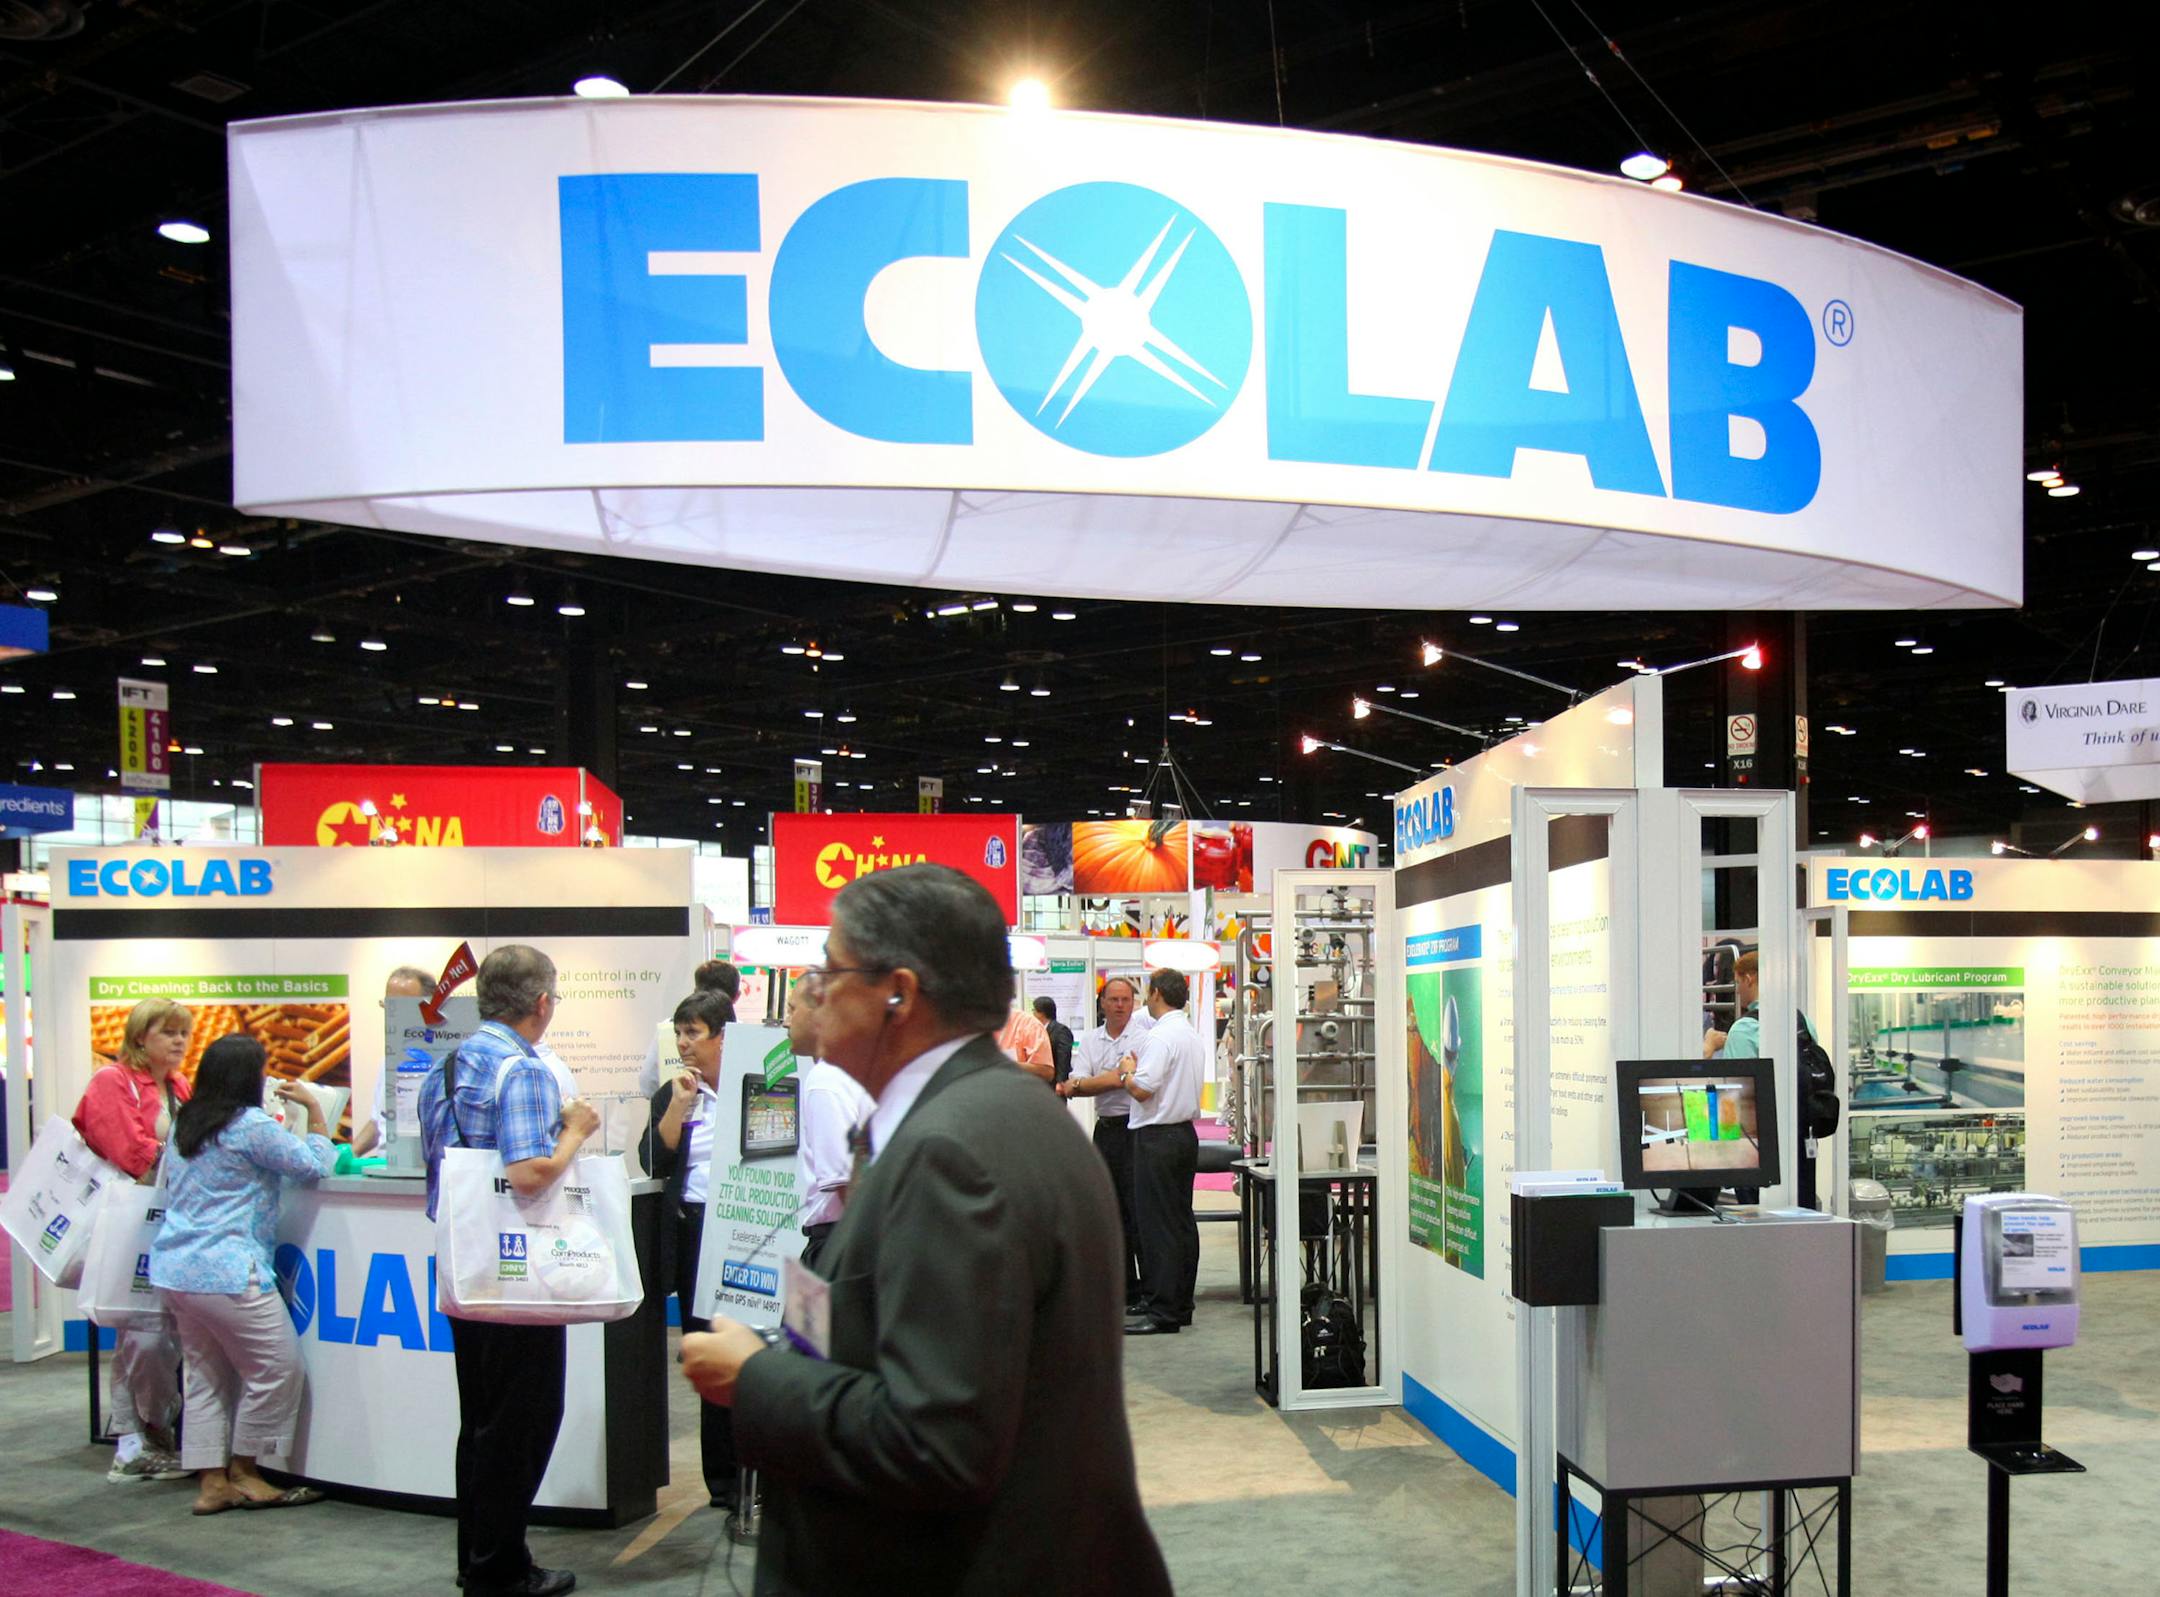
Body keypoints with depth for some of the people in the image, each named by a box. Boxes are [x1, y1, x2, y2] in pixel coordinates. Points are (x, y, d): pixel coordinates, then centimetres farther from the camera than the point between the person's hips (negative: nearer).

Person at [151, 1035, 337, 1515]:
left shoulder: (184, 1125, 13)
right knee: (278, 1371, 3)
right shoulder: (251, 1127, -13)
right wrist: (314, 1107, 3)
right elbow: (314, 1165, -8)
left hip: (174, 1270, 9)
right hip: (226, 1272, -9)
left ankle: (211, 1483, 13)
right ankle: (243, 1475, 10)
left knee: (206, 1377, 13)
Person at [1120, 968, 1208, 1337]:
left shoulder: (1160, 1037, -16)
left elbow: (1142, 1089, -21)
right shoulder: (1193, 1037, 13)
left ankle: (1163, 1313, -5)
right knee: (1182, 1220, 12)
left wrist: (1126, 1072, -2)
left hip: (1158, 1137, -9)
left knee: (1157, 1224, -6)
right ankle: (1180, 1304, 18)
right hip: (1186, 1133, 9)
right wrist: (1136, 1070, 18)